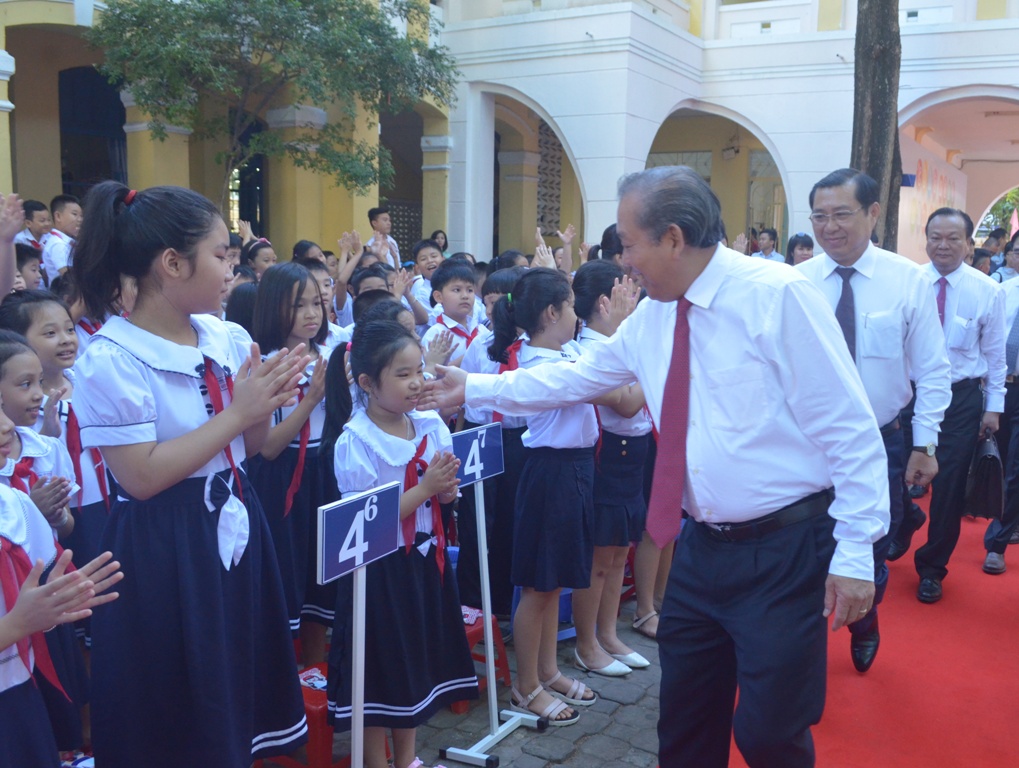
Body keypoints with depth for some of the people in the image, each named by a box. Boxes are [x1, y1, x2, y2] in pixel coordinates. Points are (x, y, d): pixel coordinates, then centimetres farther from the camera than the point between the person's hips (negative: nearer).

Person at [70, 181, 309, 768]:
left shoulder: (225, 339, 3)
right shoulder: (111, 359, -16)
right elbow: (142, 477, -21)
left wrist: (265, 404, -10)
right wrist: (235, 413, -20)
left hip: (235, 530, 7)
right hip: (163, 553, -6)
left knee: (241, 704, 18)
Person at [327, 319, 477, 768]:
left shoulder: (430, 425, 0)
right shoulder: (354, 443, -18)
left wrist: (446, 485, -14)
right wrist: (424, 486, -24)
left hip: (425, 560, 7)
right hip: (381, 568, -6)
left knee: (418, 660, 18)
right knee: (378, 668, 6)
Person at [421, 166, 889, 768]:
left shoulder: (778, 295, -16)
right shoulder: (652, 317, 6)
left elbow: (851, 430, -16)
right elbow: (577, 377, 19)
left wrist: (855, 552, -16)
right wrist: (474, 388, 21)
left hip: (784, 552, -6)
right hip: (702, 546, 7)